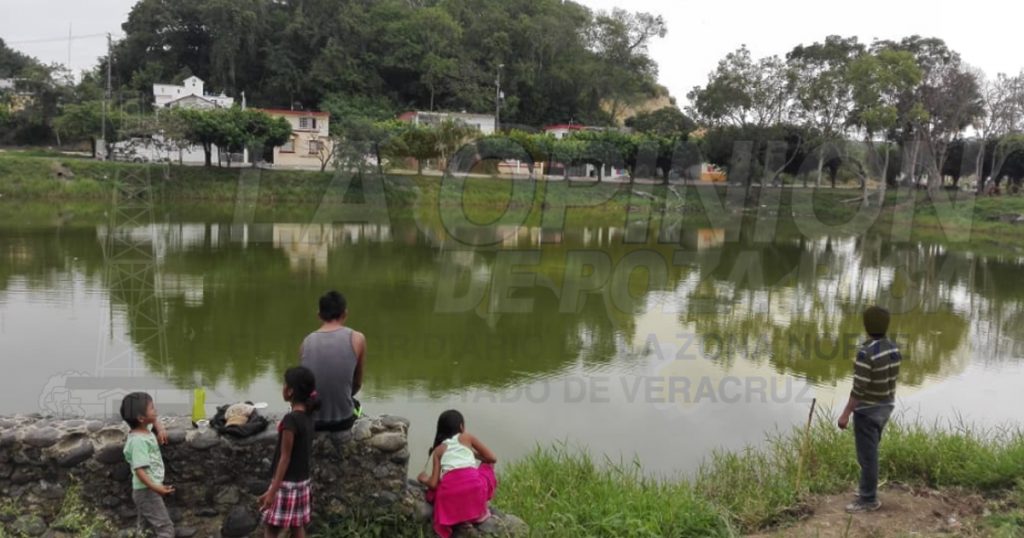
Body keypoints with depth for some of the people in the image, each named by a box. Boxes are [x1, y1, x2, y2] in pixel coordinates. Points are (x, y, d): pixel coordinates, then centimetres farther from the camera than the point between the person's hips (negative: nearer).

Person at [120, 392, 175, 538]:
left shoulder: (146, 429, 4)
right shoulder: (139, 441, -25)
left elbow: (154, 420, 29)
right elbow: (139, 470, -31)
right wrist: (155, 487, -40)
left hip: (147, 490, 10)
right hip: (147, 490, -10)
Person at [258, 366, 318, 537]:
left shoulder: (291, 419, -20)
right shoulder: (307, 417, 3)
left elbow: (285, 458, -19)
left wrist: (272, 491, -16)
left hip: (287, 484, -8)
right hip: (302, 482, 8)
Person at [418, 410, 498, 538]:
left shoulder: (438, 450, 21)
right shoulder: (467, 437, 18)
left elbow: (434, 484, 13)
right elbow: (493, 458, 18)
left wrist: (424, 480, 36)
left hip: (449, 493, 2)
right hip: (473, 486, -2)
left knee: (433, 490, 37)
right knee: (488, 464, 30)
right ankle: (480, 510, 19)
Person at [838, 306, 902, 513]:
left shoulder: (866, 352, -25)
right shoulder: (894, 349, 0)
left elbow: (859, 388, -25)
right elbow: (891, 381, 10)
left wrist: (846, 414, -19)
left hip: (867, 410, -9)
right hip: (885, 408, 9)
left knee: (867, 456, 2)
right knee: (870, 452, 21)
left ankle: (868, 500, 12)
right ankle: (869, 490, 33)